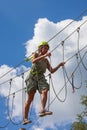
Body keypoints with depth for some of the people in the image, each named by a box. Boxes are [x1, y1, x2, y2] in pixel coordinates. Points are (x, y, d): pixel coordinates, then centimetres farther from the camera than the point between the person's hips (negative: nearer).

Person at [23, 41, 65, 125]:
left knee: (45, 91, -26)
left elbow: (52, 71, 18)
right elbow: (33, 61, -14)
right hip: (32, 77, -5)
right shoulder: (36, 54, 10)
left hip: (41, 78, 5)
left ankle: (42, 110, -43)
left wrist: (59, 65, 4)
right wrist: (44, 55, -21)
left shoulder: (46, 60, 25)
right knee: (30, 98, -11)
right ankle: (25, 118, -10)